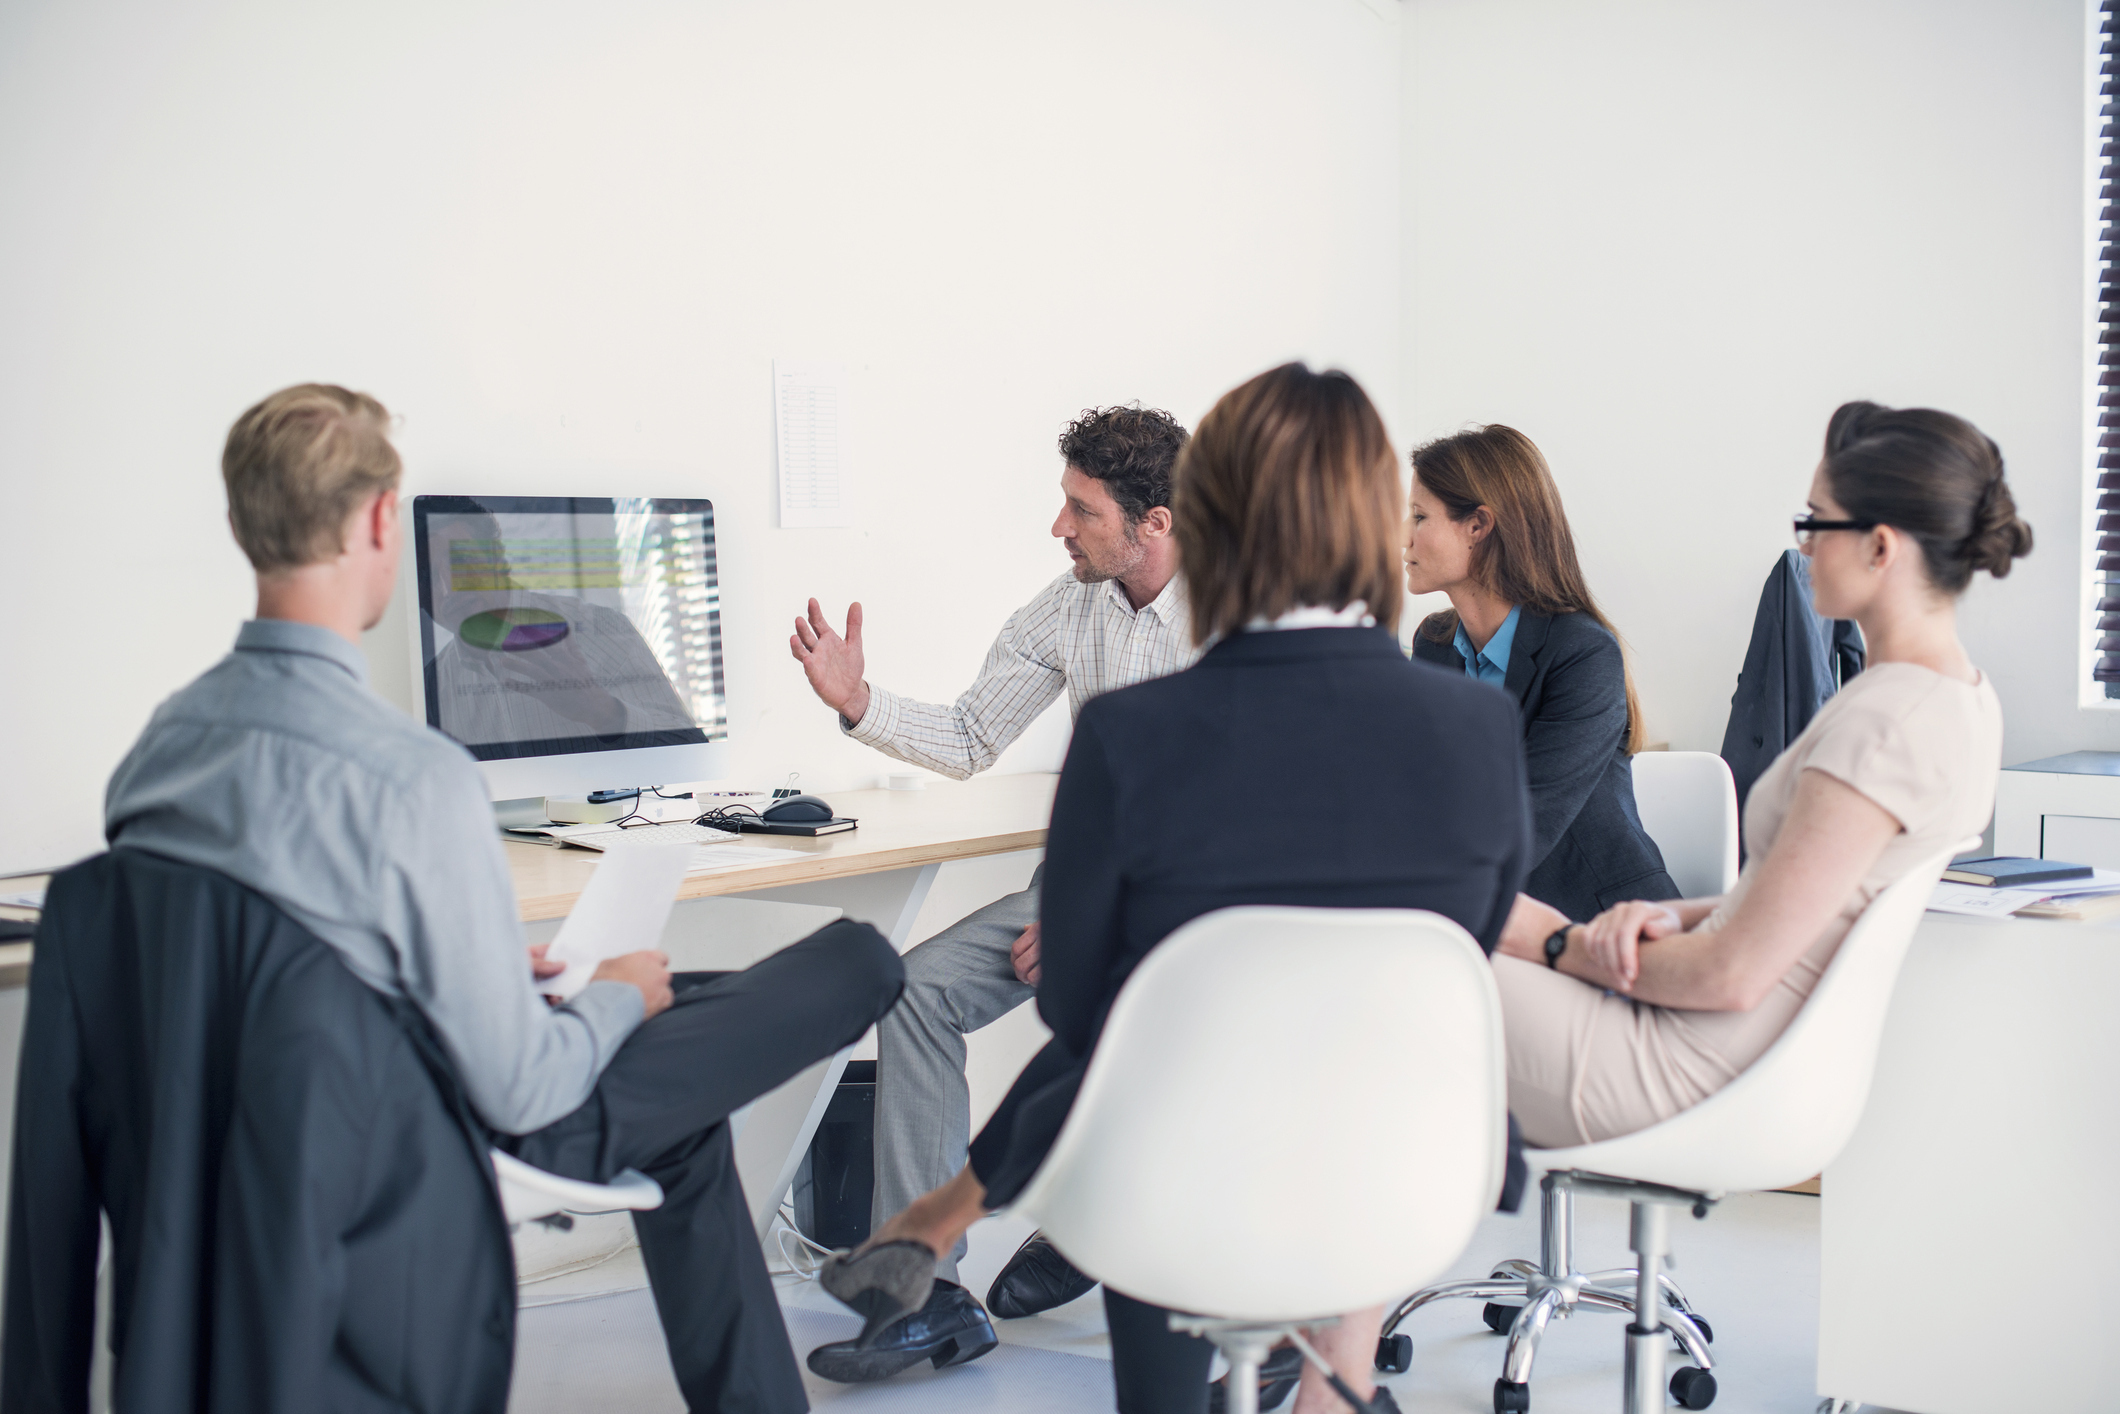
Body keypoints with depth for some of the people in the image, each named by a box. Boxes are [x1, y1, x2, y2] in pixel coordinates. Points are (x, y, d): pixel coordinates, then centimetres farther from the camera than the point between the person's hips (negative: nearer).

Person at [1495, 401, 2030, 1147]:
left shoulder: (1883, 723, -24)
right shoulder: (1962, 693, 6)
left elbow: (1734, 976, -23)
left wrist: (1561, 944, -9)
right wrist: (1675, 917, 0)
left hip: (1688, 1074, -10)